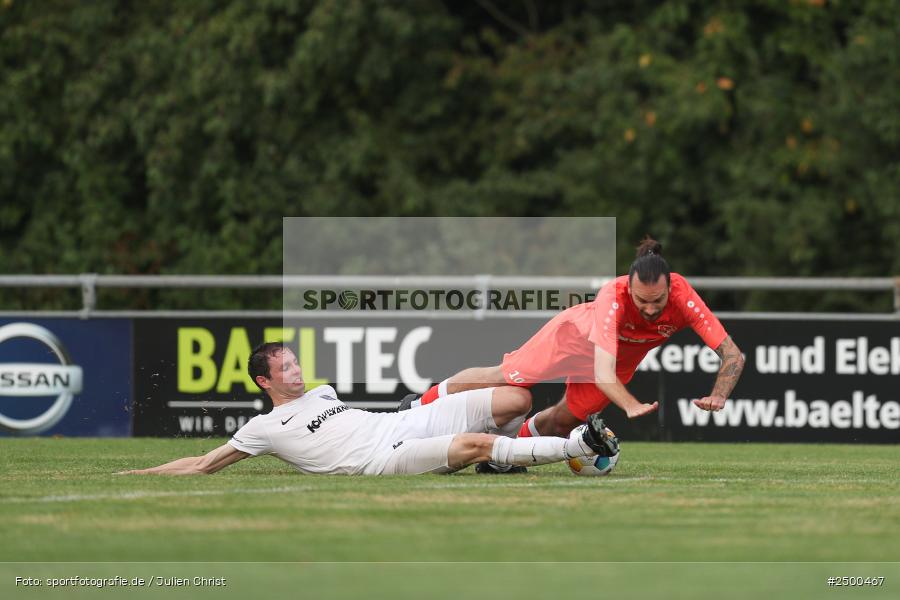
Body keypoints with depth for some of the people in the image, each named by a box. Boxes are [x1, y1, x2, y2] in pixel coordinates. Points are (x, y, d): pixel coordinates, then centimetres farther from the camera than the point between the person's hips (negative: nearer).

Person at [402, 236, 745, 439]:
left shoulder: (683, 298, -38)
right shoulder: (613, 296, -45)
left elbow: (733, 355, -37)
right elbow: (603, 372, -51)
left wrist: (717, 396, -56)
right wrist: (631, 405, -68)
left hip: (623, 357, 3)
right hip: (577, 334, -3)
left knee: (564, 421, 12)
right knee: (502, 378, 9)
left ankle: (521, 437, 46)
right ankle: (421, 405, 32)